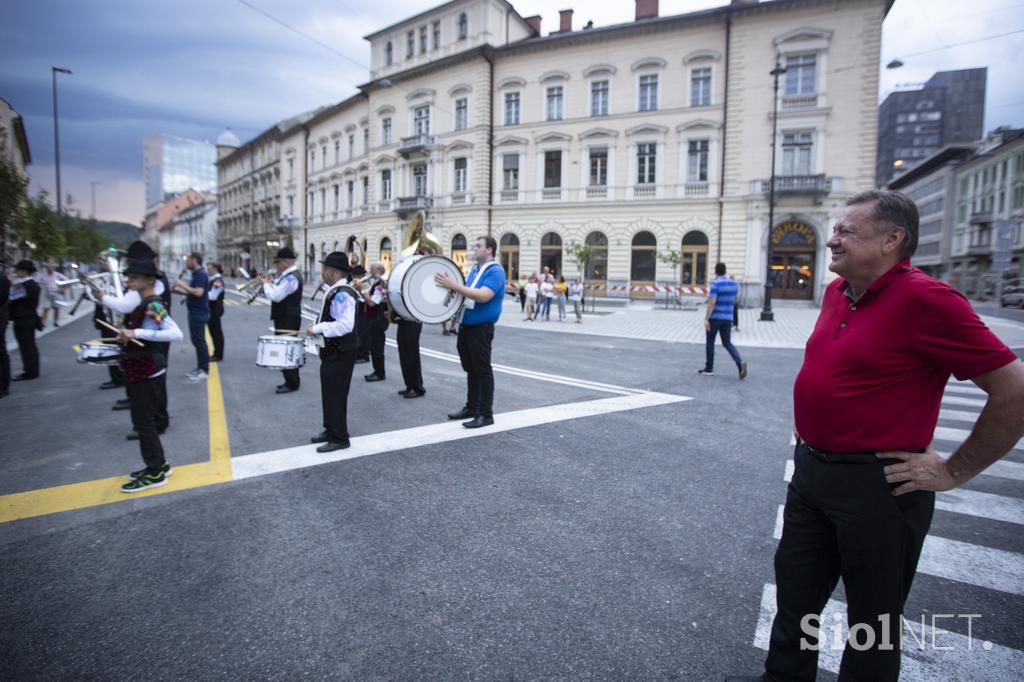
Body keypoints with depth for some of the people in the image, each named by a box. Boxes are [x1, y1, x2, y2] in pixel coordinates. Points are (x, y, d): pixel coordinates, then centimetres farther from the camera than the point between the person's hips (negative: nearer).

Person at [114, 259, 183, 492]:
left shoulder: (153, 305, -20)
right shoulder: (141, 303, 9)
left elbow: (176, 334, -33)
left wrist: (137, 333, -32)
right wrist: (127, 336, 9)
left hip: (148, 372, -10)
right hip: (140, 370, 10)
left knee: (143, 422, -1)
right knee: (144, 420, 17)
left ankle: (155, 474, 9)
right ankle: (159, 464, 28)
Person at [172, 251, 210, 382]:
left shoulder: (200, 274, -15)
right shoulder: (196, 274, 15)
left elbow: (198, 292, -26)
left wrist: (183, 285, -18)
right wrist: (178, 290, 14)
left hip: (199, 313, -10)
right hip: (195, 312, 10)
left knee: (199, 341, -7)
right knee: (196, 340, 13)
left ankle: (204, 370, -2)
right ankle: (200, 368, 20)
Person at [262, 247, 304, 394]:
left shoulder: (291, 277, -19)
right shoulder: (288, 275, 15)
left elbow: (275, 296, -24)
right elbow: (277, 291, 19)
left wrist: (266, 284, -9)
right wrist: (268, 284, 3)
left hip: (288, 320, -11)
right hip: (285, 318, 11)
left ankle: (291, 383, 3)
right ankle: (290, 381, 25)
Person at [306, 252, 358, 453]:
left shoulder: (342, 294, -22)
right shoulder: (333, 292, 10)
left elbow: (345, 325, -31)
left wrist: (318, 328, -25)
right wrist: (317, 329, 9)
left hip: (340, 353, -10)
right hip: (331, 351, 10)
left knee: (336, 395, -2)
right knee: (329, 393, 19)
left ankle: (339, 438, 10)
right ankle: (330, 430, 34)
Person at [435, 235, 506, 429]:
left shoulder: (495, 271, -12)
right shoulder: (474, 269, 15)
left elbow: (483, 296, -26)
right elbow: (464, 292, 22)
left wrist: (454, 285, -28)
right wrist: (450, 286, 3)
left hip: (481, 329, -9)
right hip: (465, 326, 9)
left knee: (483, 371, -3)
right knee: (471, 369, 15)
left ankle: (486, 414, 4)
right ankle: (471, 407, 26)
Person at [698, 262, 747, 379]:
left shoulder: (715, 284, -14)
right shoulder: (734, 283, 7)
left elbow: (712, 302, -21)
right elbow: (733, 301, 17)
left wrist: (706, 319, -21)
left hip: (715, 317, -5)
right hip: (728, 318, 5)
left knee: (710, 342, 9)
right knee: (727, 343, 11)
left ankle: (709, 369, 15)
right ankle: (740, 363, -12)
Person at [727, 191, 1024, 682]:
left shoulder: (925, 300, -19)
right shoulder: (836, 292, 6)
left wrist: (955, 471, -14)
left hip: (877, 487, -8)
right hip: (810, 471, 8)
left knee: (874, 617, 14)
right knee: (795, 592, 22)